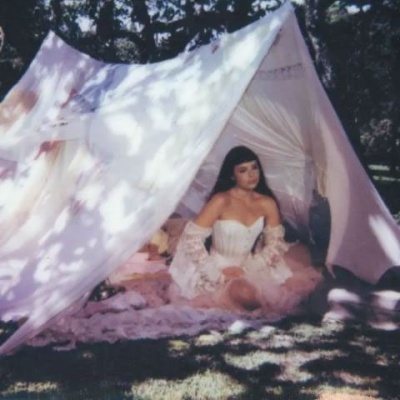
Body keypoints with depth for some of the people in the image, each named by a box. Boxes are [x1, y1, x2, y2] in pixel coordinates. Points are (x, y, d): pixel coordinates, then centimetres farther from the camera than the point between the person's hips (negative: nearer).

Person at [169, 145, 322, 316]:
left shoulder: (267, 203, -2)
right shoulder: (221, 201, -16)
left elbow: (275, 243, -2)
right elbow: (191, 237, -18)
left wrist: (247, 269, -15)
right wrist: (215, 272, -20)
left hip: (251, 267, 6)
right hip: (221, 269, -6)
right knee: (245, 294, -36)